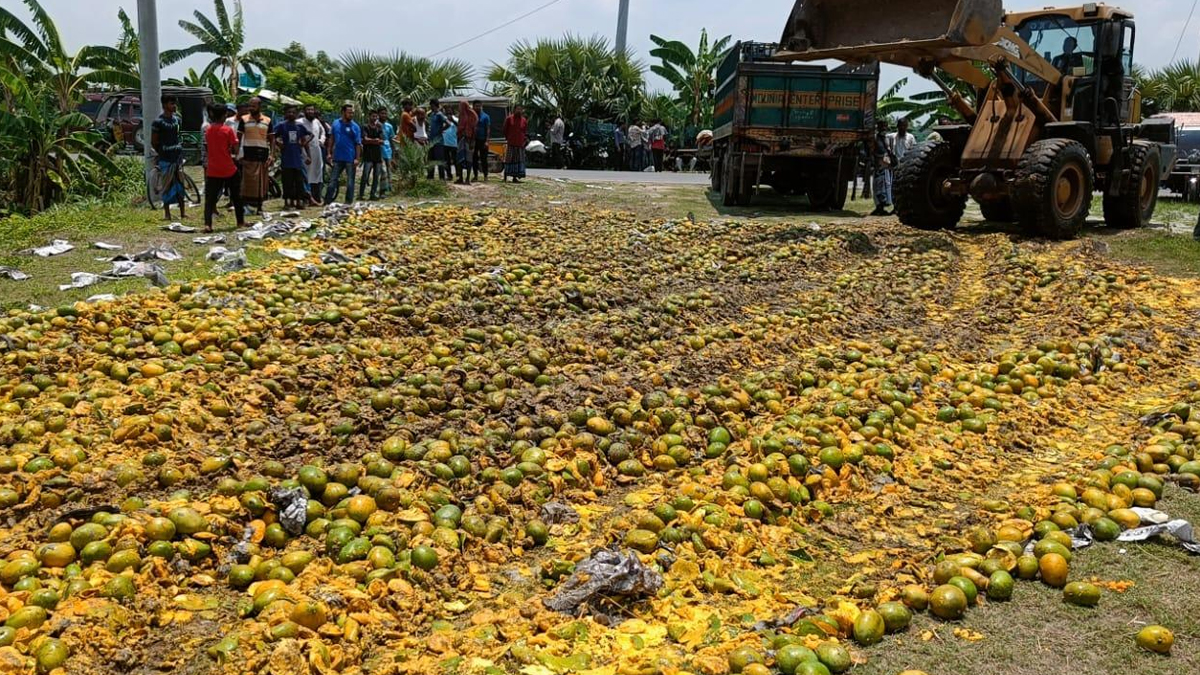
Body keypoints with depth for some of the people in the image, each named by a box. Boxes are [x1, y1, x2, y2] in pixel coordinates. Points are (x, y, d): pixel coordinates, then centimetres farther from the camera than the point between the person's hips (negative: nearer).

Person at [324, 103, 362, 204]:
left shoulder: (355, 127, -4)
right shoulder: (336, 123, 4)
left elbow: (358, 144, -5)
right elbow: (331, 138, 11)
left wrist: (357, 158, -12)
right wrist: (329, 153, 6)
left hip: (350, 158, -2)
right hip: (337, 157, 2)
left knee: (350, 181, 6)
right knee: (333, 180, 6)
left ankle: (349, 202, 16)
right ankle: (327, 201, 10)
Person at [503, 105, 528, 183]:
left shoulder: (524, 120, 10)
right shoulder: (509, 118, 2)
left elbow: (526, 132, 16)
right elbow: (505, 130, 7)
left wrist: (526, 139, 3)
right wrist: (507, 138, 2)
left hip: (520, 144, 4)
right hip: (511, 144, -4)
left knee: (519, 161, 4)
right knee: (509, 160, -4)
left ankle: (515, 177, 9)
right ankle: (505, 177, 1)